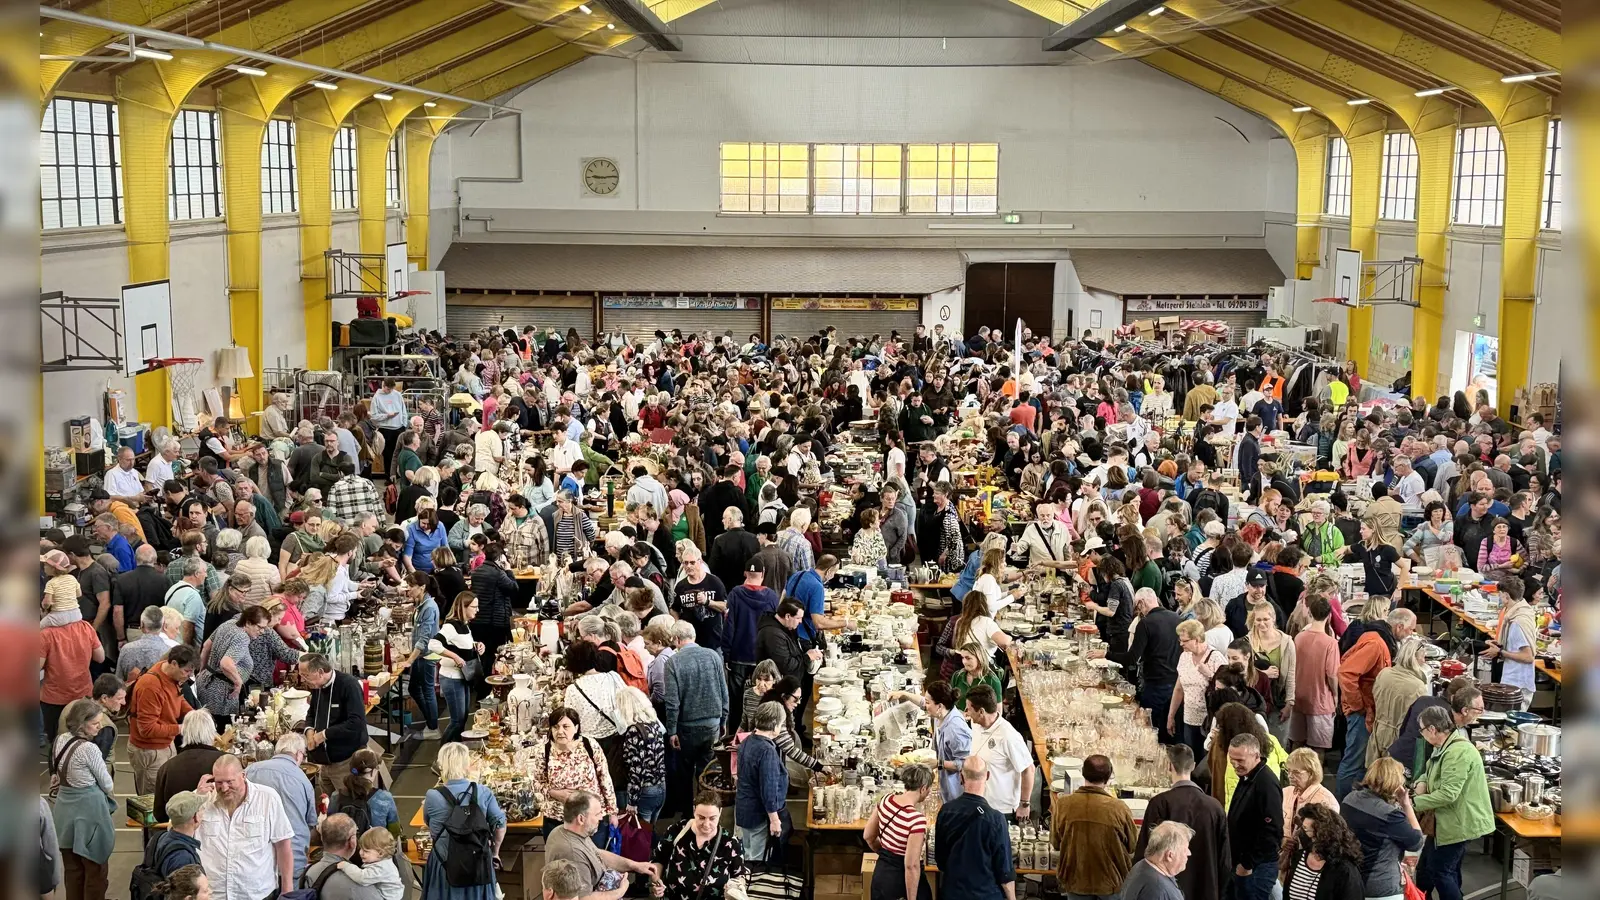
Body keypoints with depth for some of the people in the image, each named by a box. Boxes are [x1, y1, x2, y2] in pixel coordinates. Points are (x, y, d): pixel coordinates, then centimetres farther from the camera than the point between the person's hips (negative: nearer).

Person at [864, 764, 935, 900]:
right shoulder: (917, 819, -26)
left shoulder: (886, 799, -5)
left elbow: (868, 837, 9)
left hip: (880, 874, 7)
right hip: (901, 880, -7)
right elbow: (911, 865, -25)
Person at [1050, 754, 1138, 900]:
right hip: (1111, 882, -1)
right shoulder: (1119, 808, -21)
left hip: (1076, 880, 1)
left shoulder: (1062, 804, -16)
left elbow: (1055, 843, -2)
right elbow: (1132, 846, -4)